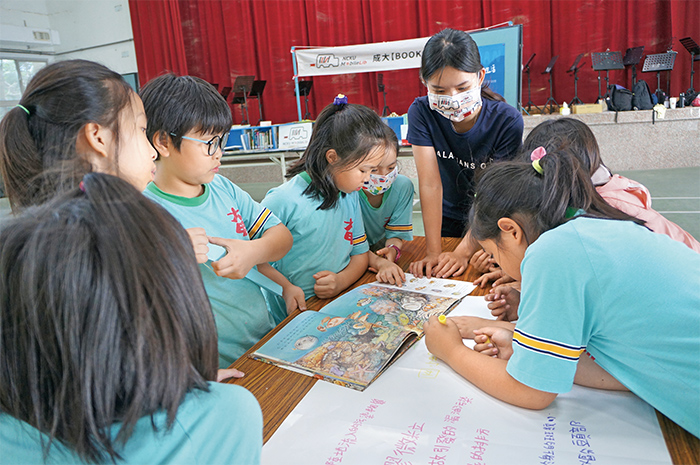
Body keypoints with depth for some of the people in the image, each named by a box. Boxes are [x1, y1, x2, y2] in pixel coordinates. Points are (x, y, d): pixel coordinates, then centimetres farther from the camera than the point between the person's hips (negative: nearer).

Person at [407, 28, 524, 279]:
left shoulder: (508, 120, -21)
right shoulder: (421, 112, -17)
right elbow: (430, 183, -22)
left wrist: (464, 251, -31)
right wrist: (433, 252, -27)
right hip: (447, 220, 1)